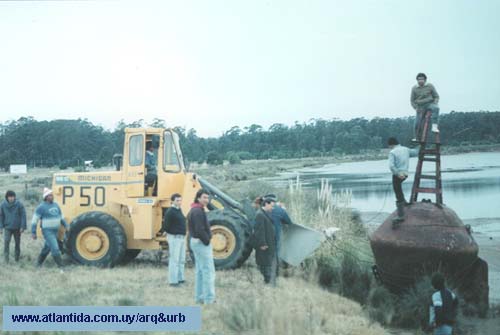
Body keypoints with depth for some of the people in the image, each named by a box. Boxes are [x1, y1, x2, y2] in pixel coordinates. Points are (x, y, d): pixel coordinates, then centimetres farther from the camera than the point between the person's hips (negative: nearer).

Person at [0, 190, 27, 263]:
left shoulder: (19, 204, -9)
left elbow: (23, 215, -6)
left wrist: (22, 227, -10)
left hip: (17, 227, 0)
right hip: (8, 227, 0)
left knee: (17, 243, 8)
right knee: (6, 241, -15)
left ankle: (17, 258, 21)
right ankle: (6, 258, -9)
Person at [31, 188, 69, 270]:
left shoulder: (55, 205, 7)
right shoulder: (42, 207, -13)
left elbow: (61, 216, 18)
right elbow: (35, 220, -11)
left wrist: (66, 226, 8)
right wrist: (33, 232, -13)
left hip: (55, 231, 7)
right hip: (47, 231, -7)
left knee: (47, 248, 17)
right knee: (55, 249, -13)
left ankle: (39, 263, 35)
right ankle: (61, 267, -9)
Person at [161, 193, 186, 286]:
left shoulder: (179, 210, 12)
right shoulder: (170, 211, -16)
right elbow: (166, 225, -18)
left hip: (182, 237, 9)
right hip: (174, 238, -9)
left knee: (181, 259, 14)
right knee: (174, 260, -6)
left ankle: (180, 278, 23)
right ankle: (173, 280, -2)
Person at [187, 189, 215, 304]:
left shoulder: (193, 210, 15)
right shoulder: (198, 211, -18)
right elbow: (200, 230, -25)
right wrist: (207, 241, -14)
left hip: (195, 242, 11)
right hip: (202, 243, -11)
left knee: (200, 270, 15)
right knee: (208, 270, -8)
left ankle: (199, 297, 20)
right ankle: (209, 299, -7)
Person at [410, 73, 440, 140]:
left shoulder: (430, 86, 1)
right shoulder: (414, 88, 3)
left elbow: (436, 96, 6)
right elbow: (412, 100, 9)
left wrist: (435, 104, -12)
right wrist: (416, 108, -5)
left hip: (430, 104, -1)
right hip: (420, 106, 1)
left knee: (436, 108, -36)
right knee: (417, 123, -9)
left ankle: (434, 126, -43)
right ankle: (417, 138, 8)